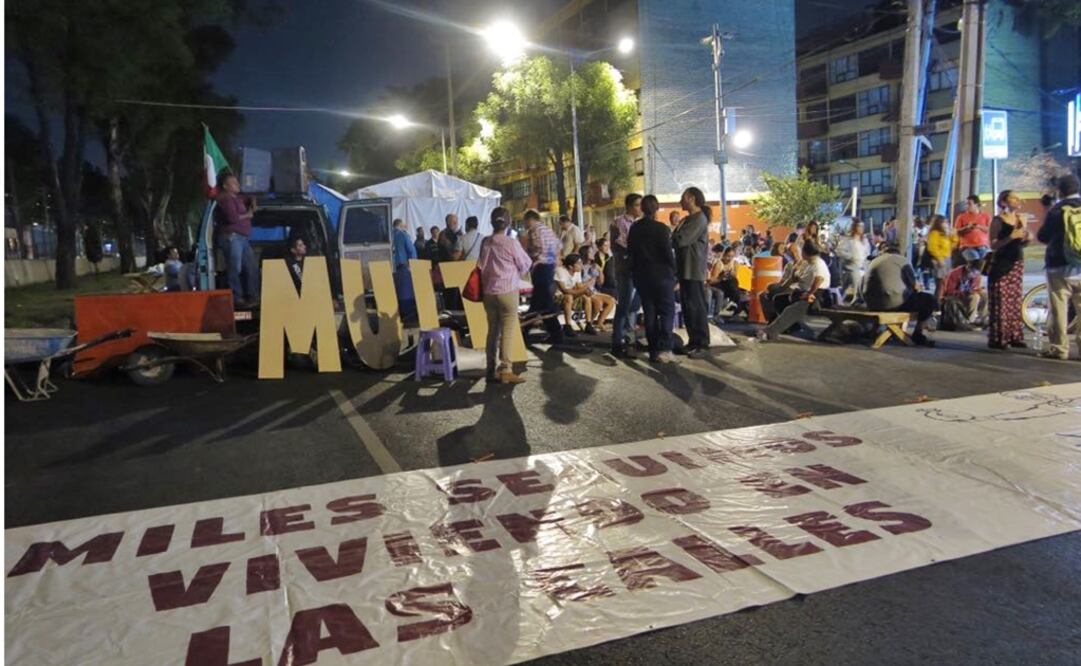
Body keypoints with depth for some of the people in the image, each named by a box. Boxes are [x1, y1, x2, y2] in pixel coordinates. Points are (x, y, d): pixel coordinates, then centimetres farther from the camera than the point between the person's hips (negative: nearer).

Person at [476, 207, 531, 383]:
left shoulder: (485, 242, 2)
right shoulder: (511, 243, -11)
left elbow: (482, 265, 11)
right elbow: (525, 265, 1)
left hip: (488, 291, 5)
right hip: (508, 291, -5)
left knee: (492, 330, 12)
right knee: (507, 331, -2)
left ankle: (491, 369, 16)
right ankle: (505, 370, -2)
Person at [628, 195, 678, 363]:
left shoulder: (634, 229, 5)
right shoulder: (661, 228, -11)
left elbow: (630, 253, 8)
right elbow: (668, 253, -12)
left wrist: (635, 273, 14)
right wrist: (673, 272, 0)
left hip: (642, 275, 5)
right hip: (661, 274, -5)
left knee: (650, 313, 9)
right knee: (667, 312, 0)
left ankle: (653, 350, 10)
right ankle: (664, 349, -11)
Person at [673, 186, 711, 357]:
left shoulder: (700, 219, -12)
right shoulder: (687, 220, 17)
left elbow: (681, 240, -19)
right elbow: (676, 240, 16)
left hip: (694, 270, -9)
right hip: (685, 269, 9)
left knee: (697, 306, -5)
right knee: (687, 306, 11)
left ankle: (702, 344, 0)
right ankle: (693, 341, 19)